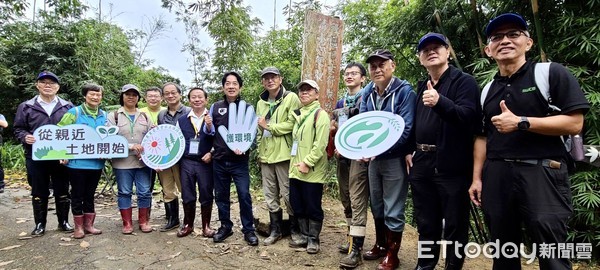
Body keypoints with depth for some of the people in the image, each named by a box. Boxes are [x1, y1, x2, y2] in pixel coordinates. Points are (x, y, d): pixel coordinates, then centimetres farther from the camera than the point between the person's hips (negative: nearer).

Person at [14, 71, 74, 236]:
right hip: (36, 158, 0)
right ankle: (40, 224, 22)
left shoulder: (68, 107, 5)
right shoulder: (26, 107, 6)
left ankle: (63, 222, 21)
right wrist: (25, 137, -14)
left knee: (62, 191, 8)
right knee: (39, 193, 9)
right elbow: (18, 129, 8)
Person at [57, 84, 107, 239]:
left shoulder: (104, 115, 9)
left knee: (90, 195, 14)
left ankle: (88, 224, 25)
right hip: (77, 162, -4)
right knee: (77, 195, 6)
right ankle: (78, 227, 19)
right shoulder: (74, 112, -4)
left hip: (96, 162, 4)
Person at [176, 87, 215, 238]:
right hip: (186, 162, 3)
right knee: (187, 196, 8)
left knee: (206, 195, 5)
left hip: (206, 162, -3)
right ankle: (188, 225, 24)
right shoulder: (182, 120, 12)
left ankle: (206, 226, 19)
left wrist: (211, 154, -12)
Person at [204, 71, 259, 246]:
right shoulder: (215, 107, 6)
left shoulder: (247, 108, -1)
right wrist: (208, 126, -12)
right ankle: (225, 226, 28)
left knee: (244, 195, -4)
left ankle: (248, 230, 11)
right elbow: (209, 133, 11)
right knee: (221, 195, 12)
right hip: (219, 160, 3)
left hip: (239, 161, -3)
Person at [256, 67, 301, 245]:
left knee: (288, 194, 1)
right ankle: (275, 230, 24)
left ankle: (295, 229, 18)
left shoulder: (291, 98, -5)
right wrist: (259, 152, 17)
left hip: (283, 154, -6)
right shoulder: (261, 103, 16)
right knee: (270, 195, 11)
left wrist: (269, 126, -10)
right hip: (266, 155, 6)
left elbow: (293, 124, -15)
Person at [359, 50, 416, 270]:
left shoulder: (405, 91, -14)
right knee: (377, 206, 20)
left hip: (395, 159, -6)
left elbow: (405, 130, -20)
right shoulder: (368, 92, 2)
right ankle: (381, 243, 40)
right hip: (373, 159, 6)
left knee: (393, 211, 5)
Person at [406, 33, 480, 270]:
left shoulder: (464, 81, -4)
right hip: (422, 166, 7)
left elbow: (469, 117, -20)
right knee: (426, 223, 15)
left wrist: (440, 102, -36)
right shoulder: (422, 87, 17)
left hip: (452, 166, -6)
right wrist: (410, 150, 12)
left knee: (454, 225, 3)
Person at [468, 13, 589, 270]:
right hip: (496, 175, 5)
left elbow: (574, 123, -8)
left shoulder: (551, 73, -1)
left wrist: (521, 122, -16)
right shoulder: (487, 89, 15)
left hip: (541, 173, -5)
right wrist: (477, 178, 9)